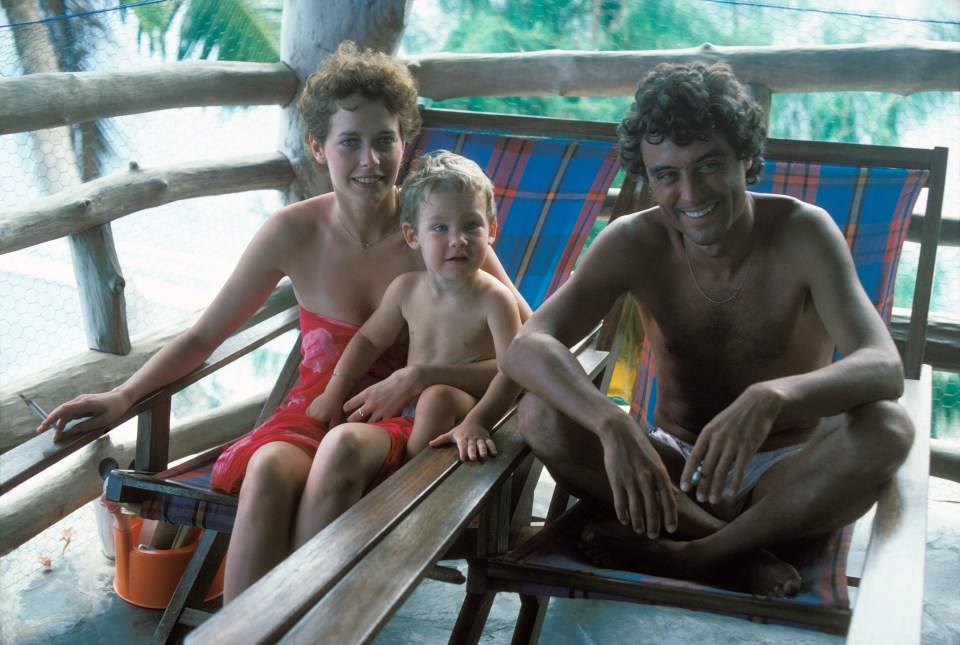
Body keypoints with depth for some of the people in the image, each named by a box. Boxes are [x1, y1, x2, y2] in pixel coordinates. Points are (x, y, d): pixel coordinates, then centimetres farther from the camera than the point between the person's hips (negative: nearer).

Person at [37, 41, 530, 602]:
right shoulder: (295, 233, -3)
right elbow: (203, 335, 7)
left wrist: (417, 377, -20)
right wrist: (123, 396, -7)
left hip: (405, 424, -1)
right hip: (313, 409, 2)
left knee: (344, 445, -36)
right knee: (269, 467, -33)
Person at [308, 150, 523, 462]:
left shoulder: (494, 299, -17)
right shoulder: (406, 288, -1)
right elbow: (370, 339, 13)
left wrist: (477, 422, -41)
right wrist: (334, 393, 5)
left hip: (469, 405, -6)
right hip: (409, 406, 6)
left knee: (438, 396, -33)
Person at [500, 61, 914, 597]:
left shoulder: (803, 233, -15)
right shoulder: (634, 243, -11)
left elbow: (885, 368, -28)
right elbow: (526, 348, -24)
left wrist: (771, 397, -49)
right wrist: (612, 423, -43)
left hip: (785, 477, -1)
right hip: (675, 469, 2)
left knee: (888, 428, -31)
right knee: (542, 416, -24)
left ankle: (689, 555, -22)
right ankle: (744, 554, -22)